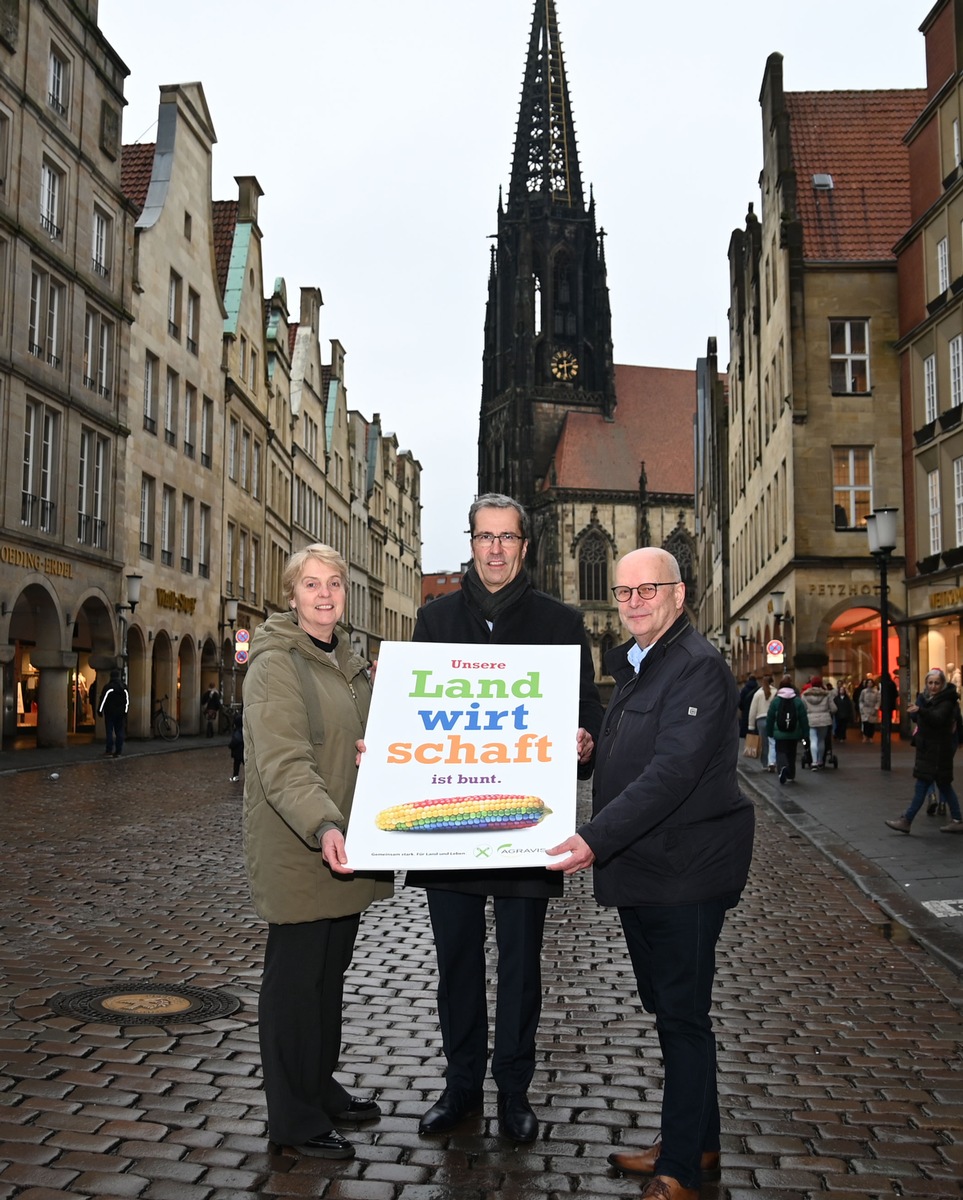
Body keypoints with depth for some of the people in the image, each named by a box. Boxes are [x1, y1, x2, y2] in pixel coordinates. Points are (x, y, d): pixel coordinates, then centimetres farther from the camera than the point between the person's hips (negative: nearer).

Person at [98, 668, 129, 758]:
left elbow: (103, 699, -9)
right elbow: (127, 700, 9)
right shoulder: (124, 688, 6)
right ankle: (118, 751, 4)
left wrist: (100, 710, 1)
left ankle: (109, 750, -2)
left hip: (110, 713, -4)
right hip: (120, 713, 4)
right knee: (119, 732, 5)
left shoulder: (108, 687, -10)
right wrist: (125, 711, 15)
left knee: (109, 731, 1)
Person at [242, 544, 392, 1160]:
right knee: (296, 977, 3)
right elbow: (283, 763, -24)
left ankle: (321, 1087, 34)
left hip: (342, 846, 8)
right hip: (296, 850, -8)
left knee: (331, 971, 18)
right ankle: (293, 1116, 16)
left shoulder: (350, 663, 13)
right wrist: (323, 825, -38)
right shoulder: (275, 664, -14)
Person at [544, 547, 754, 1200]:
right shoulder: (633, 665, 15)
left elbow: (672, 773, -27)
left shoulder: (699, 667, -17)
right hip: (641, 871, 9)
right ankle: (698, 1143, 34)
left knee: (683, 1017, 1)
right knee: (669, 1010, 19)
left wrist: (596, 839, -33)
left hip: (685, 875, -9)